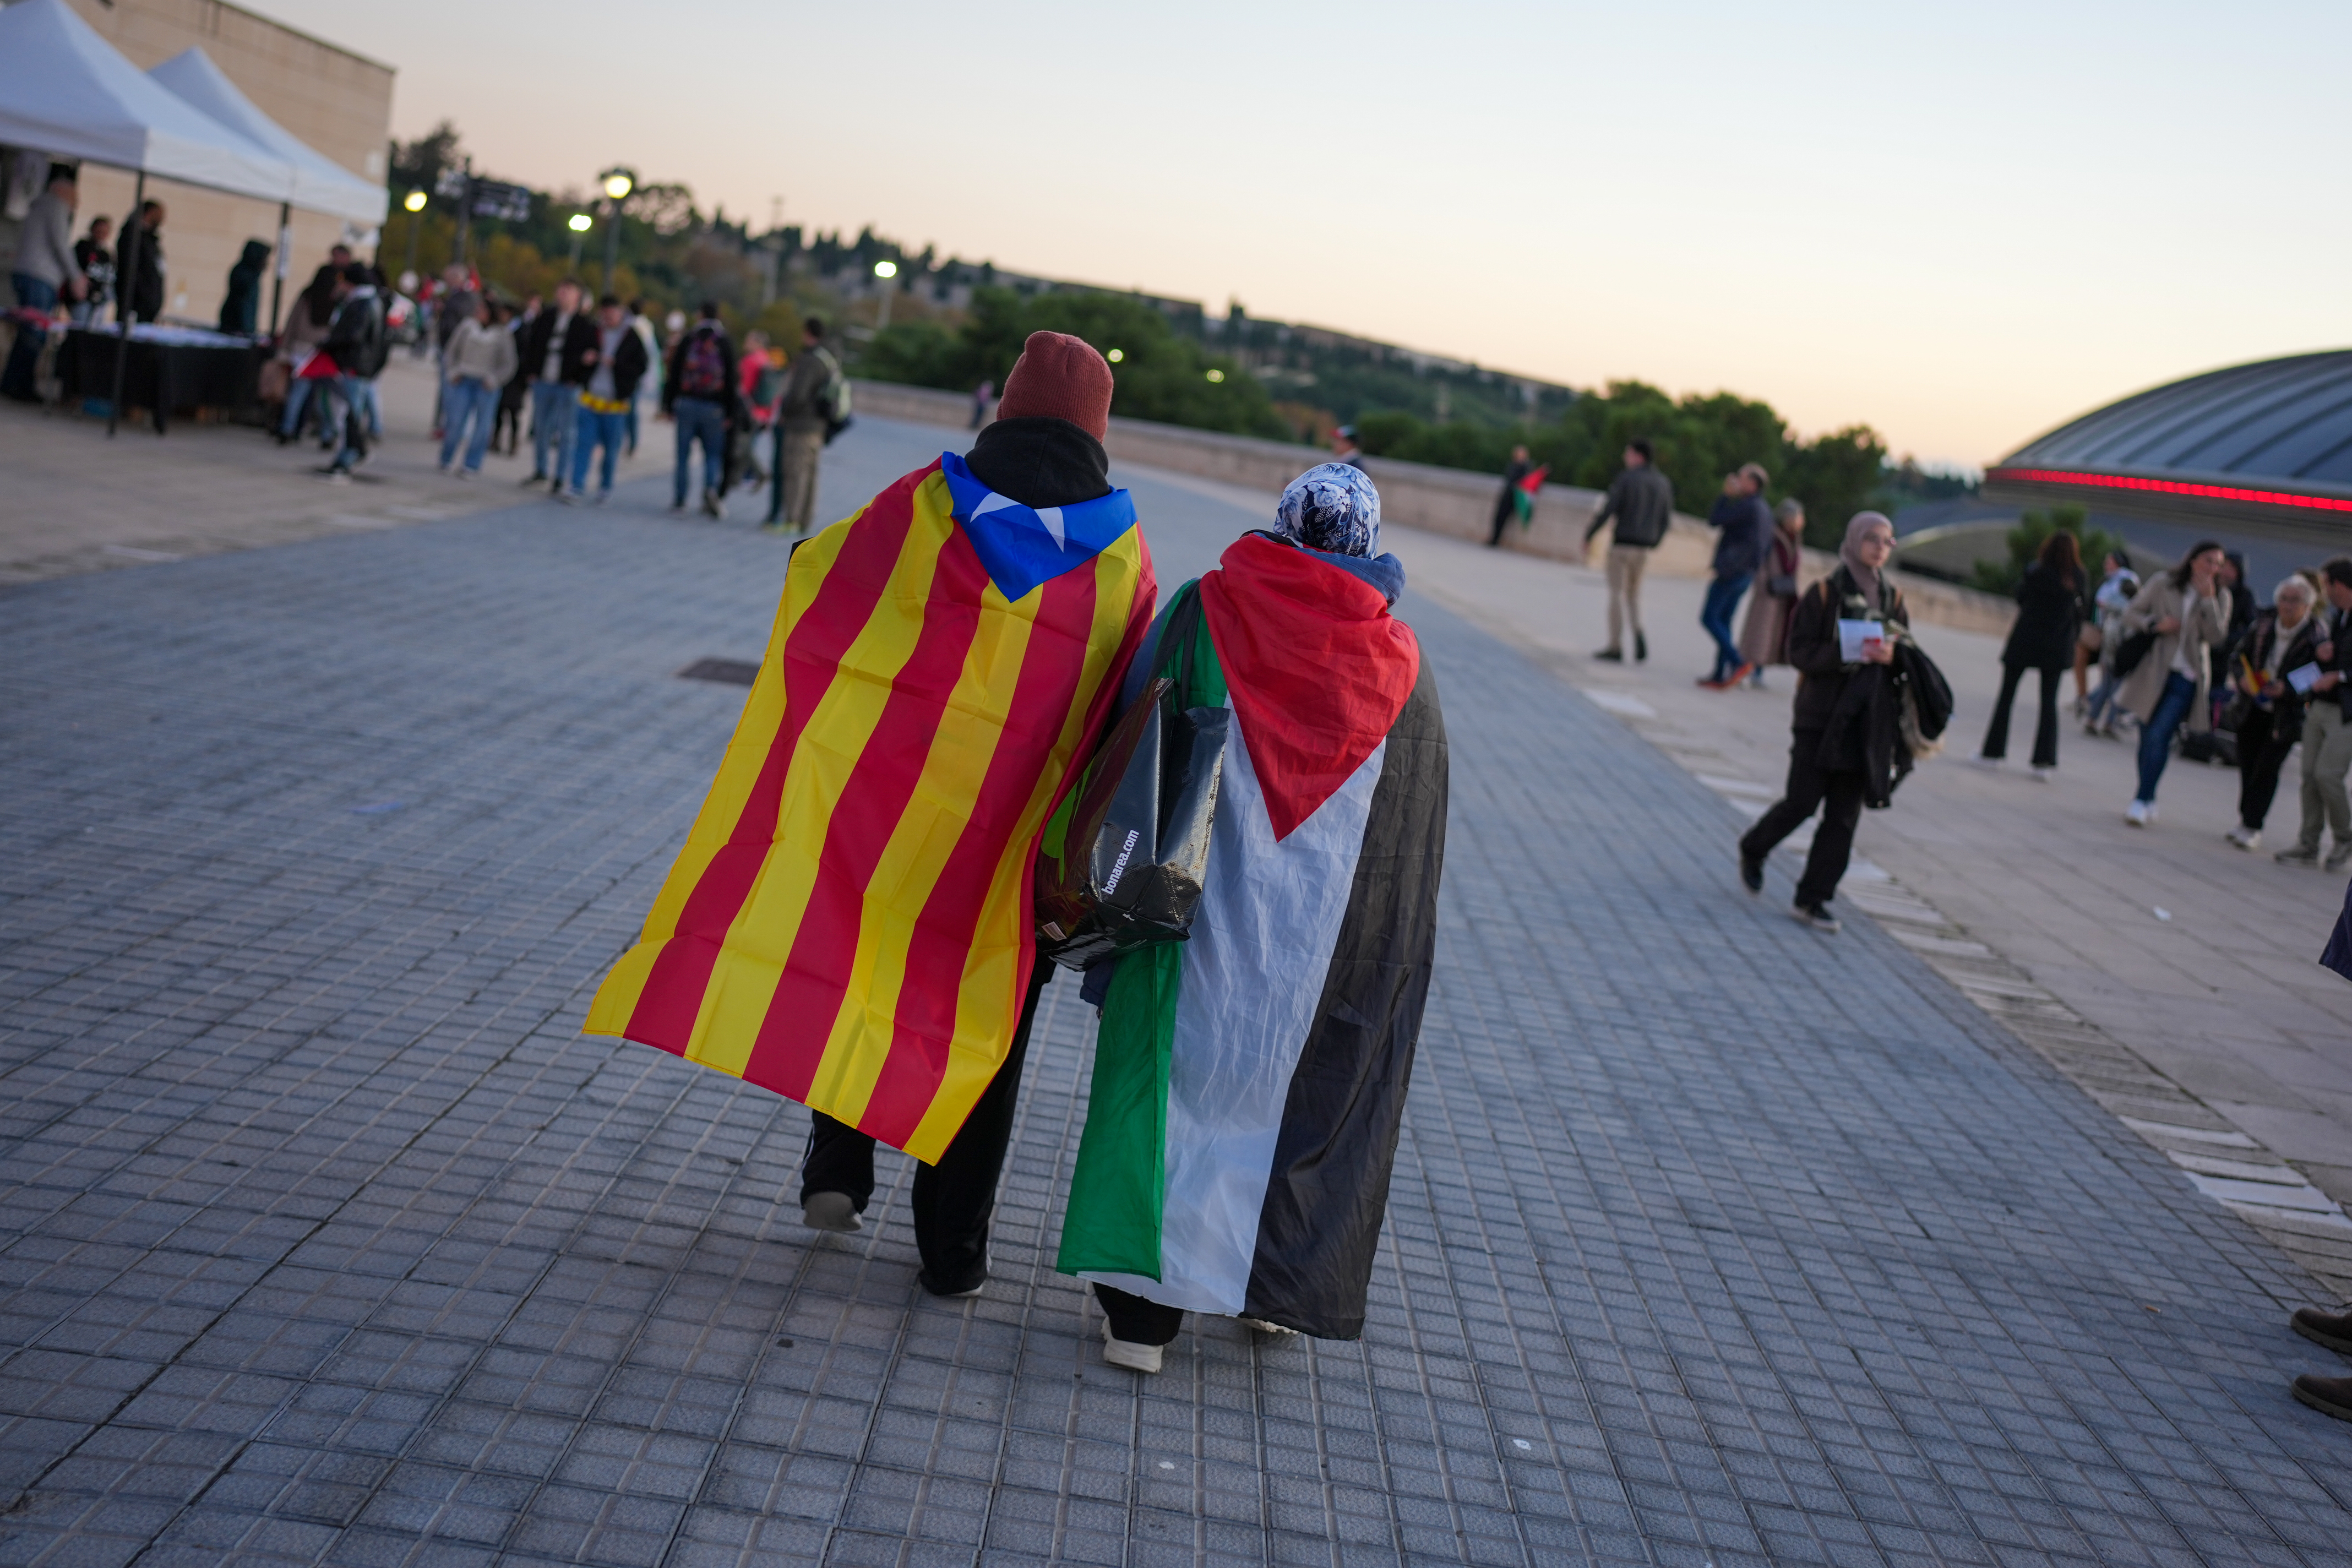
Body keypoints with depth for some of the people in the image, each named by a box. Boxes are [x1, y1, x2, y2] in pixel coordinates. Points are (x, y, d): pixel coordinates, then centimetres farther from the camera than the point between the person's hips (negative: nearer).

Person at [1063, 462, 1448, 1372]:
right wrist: (1390, 962, 13)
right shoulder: (1400, 667, 1)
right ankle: (1281, 1284, 29)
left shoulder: (1204, 614, -3)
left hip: (1205, 914, -1)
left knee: (1180, 1077, 5)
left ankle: (1143, 1308, 2)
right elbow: (1417, 850, 4)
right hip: (1328, 938, 2)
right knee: (1313, 1089, 18)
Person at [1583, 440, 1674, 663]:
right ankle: (1638, 633, -8)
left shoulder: (1626, 478, -9)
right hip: (1644, 548, 5)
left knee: (1617, 593, 1)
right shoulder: (1663, 483, 8)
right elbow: (1666, 518, 10)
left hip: (1622, 544, -5)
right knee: (1633, 593, 18)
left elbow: (1609, 509, -14)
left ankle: (1616, 647, 0)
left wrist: (1589, 535, -4)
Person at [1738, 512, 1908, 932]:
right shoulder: (1825, 593, -5)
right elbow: (1800, 651, -9)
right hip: (1819, 716, -4)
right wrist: (1849, 654, -22)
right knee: (1802, 800, -5)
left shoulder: (1893, 600, 8)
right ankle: (1752, 851, 25)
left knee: (1844, 815, 1)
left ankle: (1814, 899, 8)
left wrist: (1891, 657, -13)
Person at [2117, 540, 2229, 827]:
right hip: (2153, 672, 1)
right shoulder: (2163, 583, 3)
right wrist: (2155, 624, -14)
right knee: (2149, 738, 7)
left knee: (2159, 736, -15)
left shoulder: (2219, 598, 4)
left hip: (2186, 677, -1)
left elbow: (2217, 637, -7)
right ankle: (2148, 801, 20)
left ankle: (2142, 800, -12)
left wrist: (2208, 599, -14)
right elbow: (2131, 613, 5)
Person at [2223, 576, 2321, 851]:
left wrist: (2286, 689, -25)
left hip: (2286, 713, -4)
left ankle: (2252, 827, -2)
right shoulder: (2263, 624, -2)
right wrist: (2242, 677, -13)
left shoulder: (2315, 638, -14)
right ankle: (2245, 821, 22)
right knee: (2247, 766, 9)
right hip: (2253, 709, 4)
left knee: (2267, 769, -6)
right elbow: (2237, 656, 8)